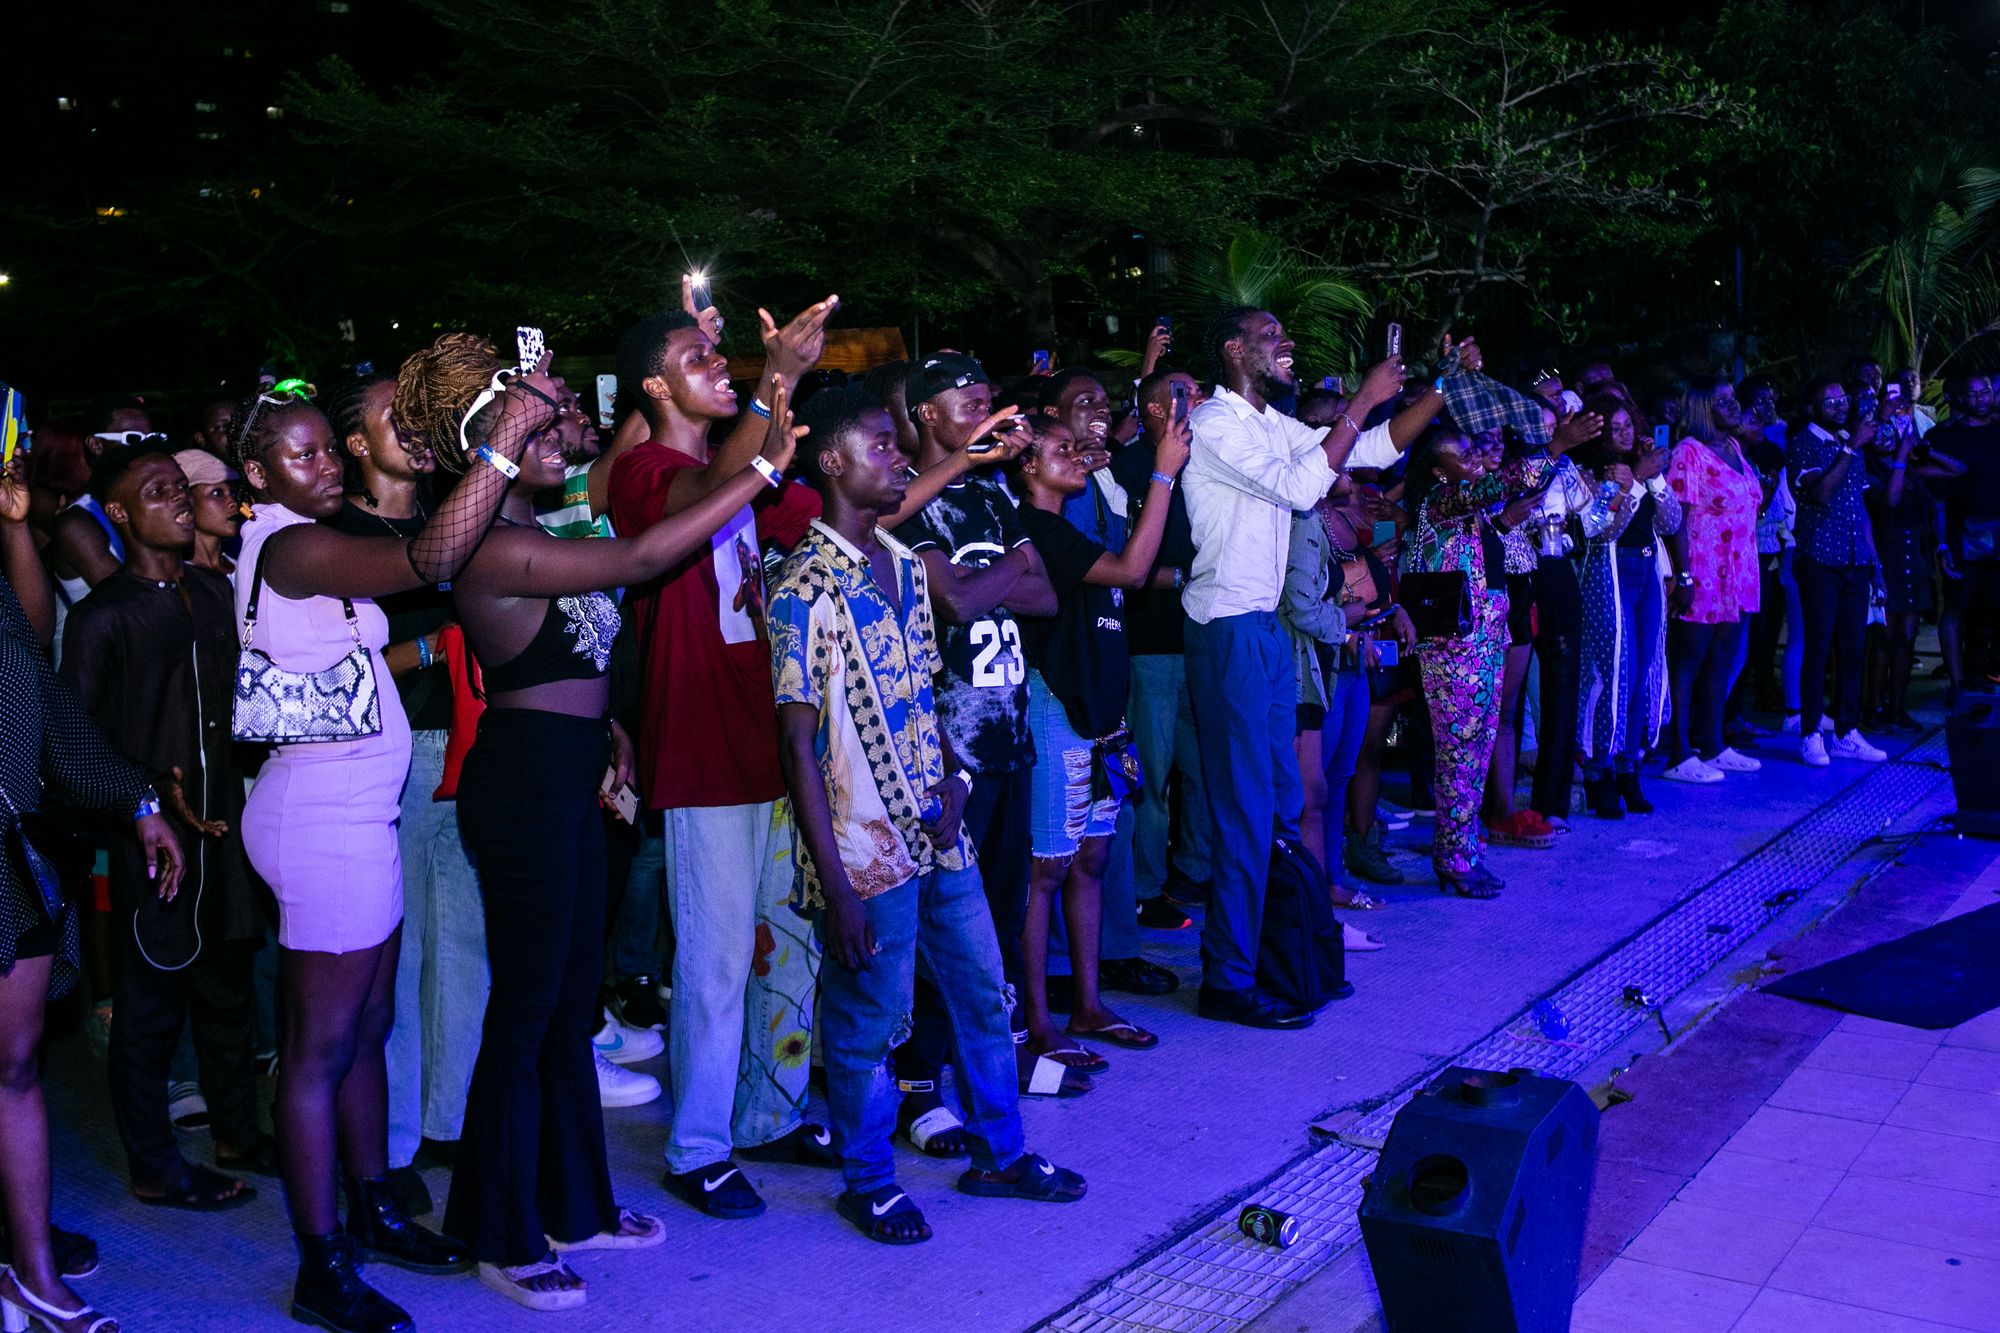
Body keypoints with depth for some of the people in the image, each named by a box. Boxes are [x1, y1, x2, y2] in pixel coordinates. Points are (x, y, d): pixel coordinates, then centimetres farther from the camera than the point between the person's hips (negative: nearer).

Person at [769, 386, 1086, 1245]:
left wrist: (953, 780, -3)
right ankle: (868, 1181, 27)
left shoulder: (904, 565, 9)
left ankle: (998, 1153, 35)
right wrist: (834, 887, -16)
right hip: (868, 851, -7)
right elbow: (798, 744, -15)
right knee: (870, 1022, 7)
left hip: (938, 834, 7)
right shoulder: (805, 590, -14)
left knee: (984, 994, 17)